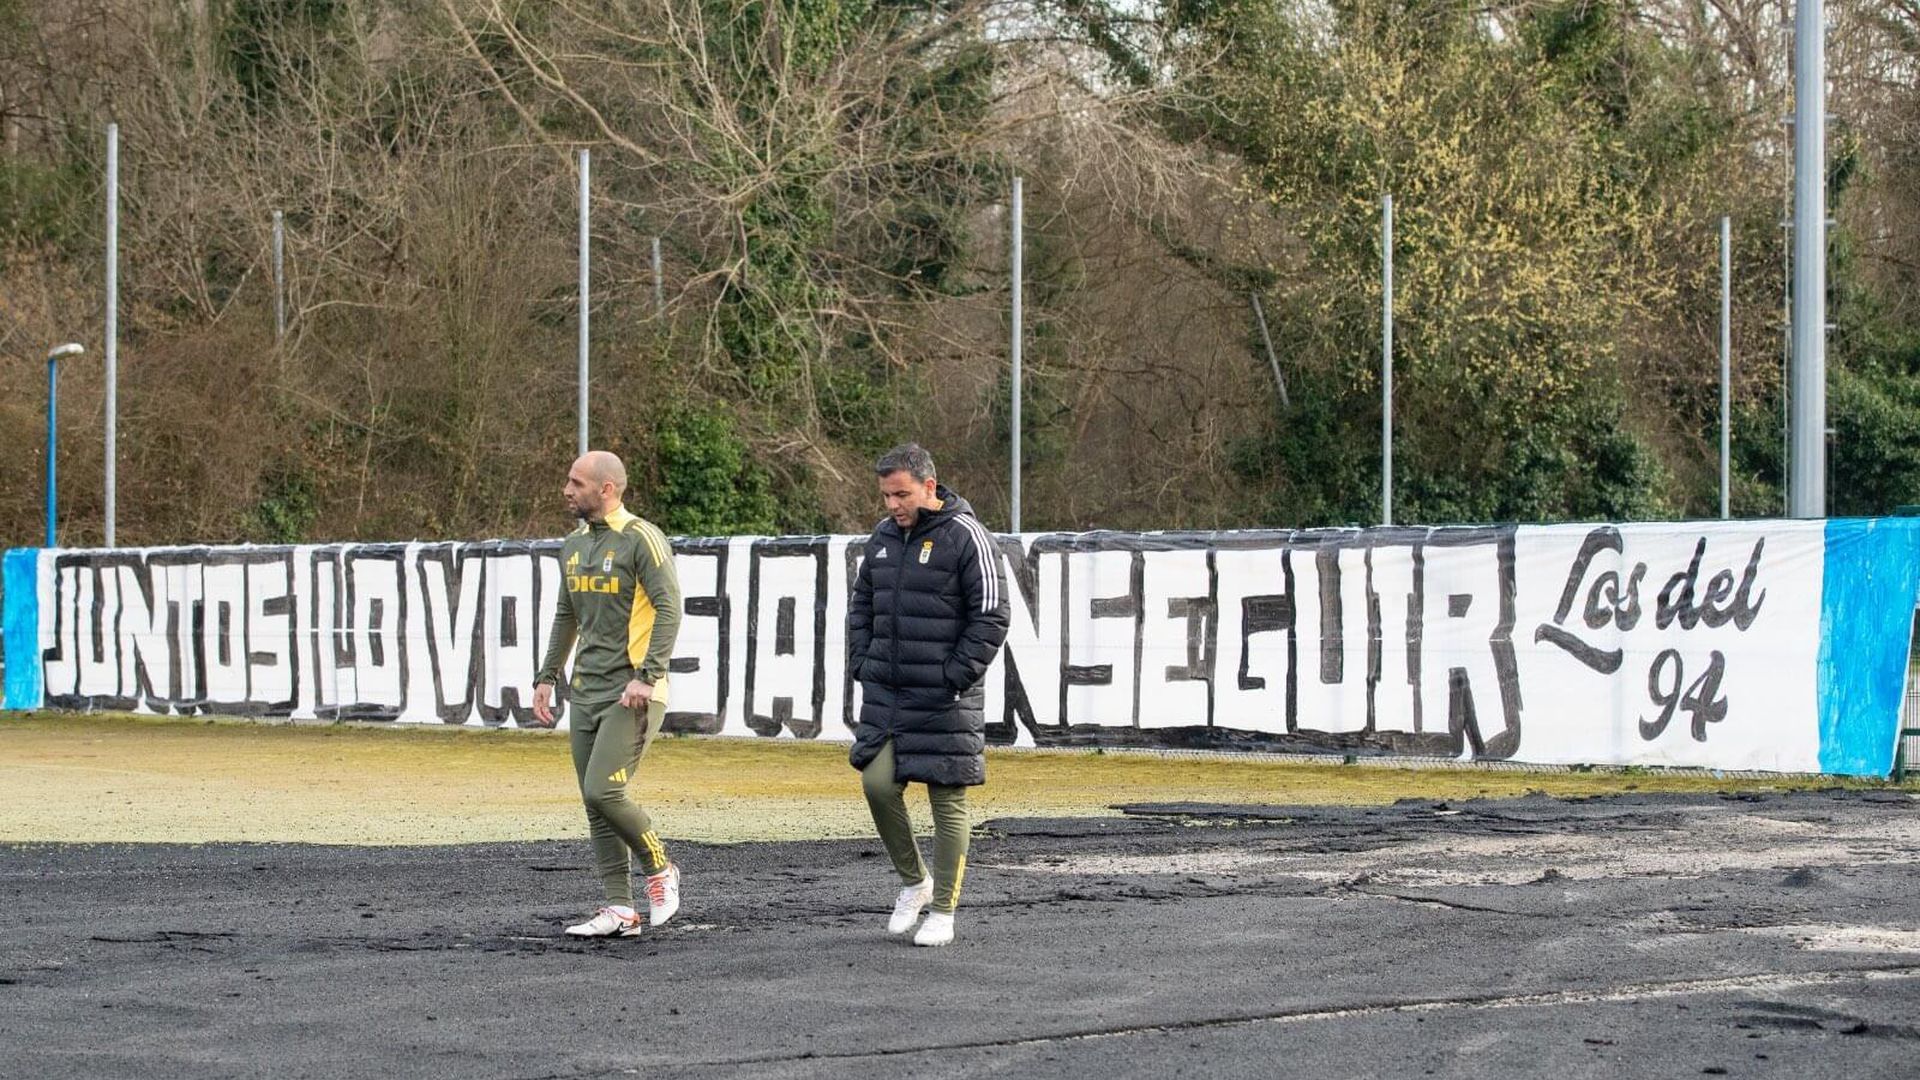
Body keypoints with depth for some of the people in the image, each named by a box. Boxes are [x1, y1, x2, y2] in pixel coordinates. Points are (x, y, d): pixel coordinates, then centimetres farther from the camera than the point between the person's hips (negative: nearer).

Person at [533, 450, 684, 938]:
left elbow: (669, 608, -16)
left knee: (604, 791, -16)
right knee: (596, 805, 5)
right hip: (587, 693, 8)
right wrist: (547, 676, 19)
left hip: (632, 693, -8)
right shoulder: (574, 544, 15)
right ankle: (620, 910, 9)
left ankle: (660, 870, 6)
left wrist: (646, 677, -23)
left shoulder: (641, 538, -9)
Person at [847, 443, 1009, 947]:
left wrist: (956, 676, -15)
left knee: (947, 801, 0)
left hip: (944, 698, -6)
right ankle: (914, 881, 18)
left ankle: (943, 913, 8)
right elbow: (861, 604, 21)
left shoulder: (967, 537, -10)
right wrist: (861, 664, 9)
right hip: (885, 692, 6)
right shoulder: (884, 536, 10)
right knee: (878, 783, -4)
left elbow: (992, 617, -11)